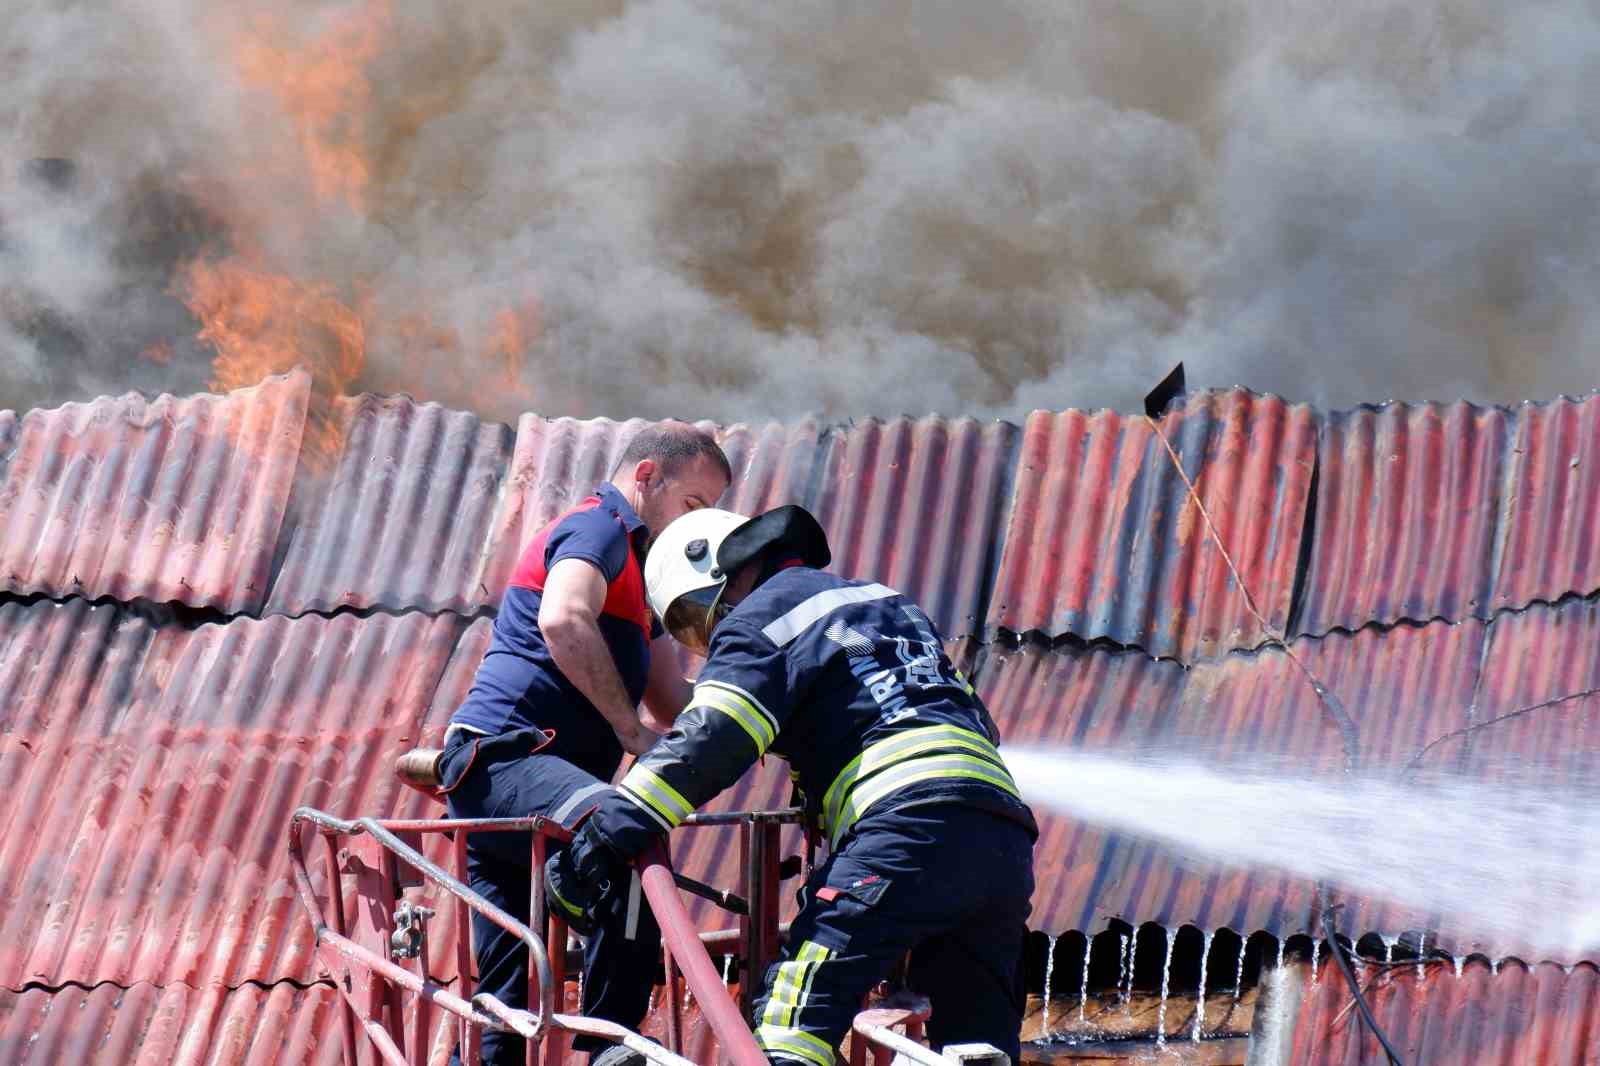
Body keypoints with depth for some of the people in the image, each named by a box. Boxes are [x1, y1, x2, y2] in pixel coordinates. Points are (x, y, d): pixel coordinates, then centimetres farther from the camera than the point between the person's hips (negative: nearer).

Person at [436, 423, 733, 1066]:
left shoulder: (637, 570, 28)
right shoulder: (600, 526, -3)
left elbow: (671, 702, 24)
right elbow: (563, 620, -24)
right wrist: (630, 726, -20)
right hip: (506, 757, -11)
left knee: (503, 1007, 10)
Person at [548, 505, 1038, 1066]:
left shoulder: (763, 614, 9)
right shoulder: (887, 601, 33)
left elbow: (709, 741, -7)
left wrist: (610, 832, -10)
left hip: (908, 826, -8)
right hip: (1006, 839, 8)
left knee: (796, 1002, -12)